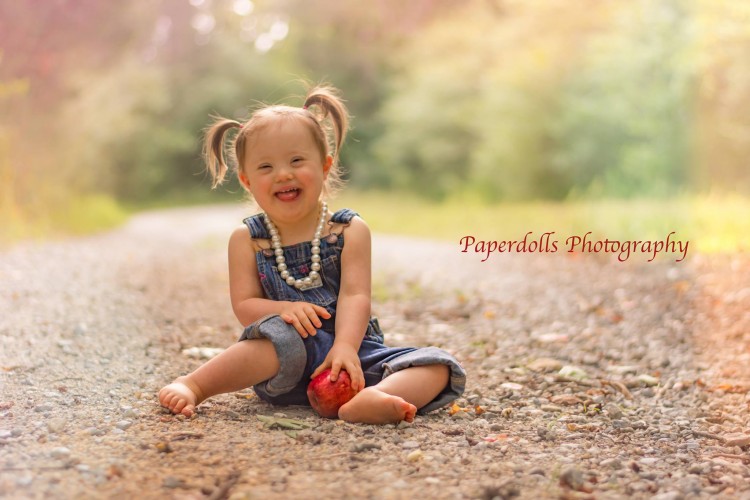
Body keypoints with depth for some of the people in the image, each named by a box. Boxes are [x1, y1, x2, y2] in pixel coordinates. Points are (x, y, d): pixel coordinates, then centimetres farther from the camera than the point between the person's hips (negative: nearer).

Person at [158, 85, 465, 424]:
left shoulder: (349, 231, 3)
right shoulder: (247, 240, 5)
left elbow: (354, 295, -8)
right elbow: (244, 306, 0)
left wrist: (345, 347, -27)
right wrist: (283, 309, -22)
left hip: (350, 348, 2)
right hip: (289, 362, -2)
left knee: (437, 368, -20)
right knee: (281, 334, -38)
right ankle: (191, 387, -29)